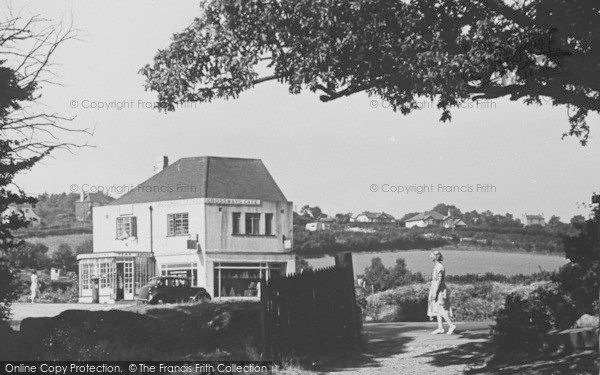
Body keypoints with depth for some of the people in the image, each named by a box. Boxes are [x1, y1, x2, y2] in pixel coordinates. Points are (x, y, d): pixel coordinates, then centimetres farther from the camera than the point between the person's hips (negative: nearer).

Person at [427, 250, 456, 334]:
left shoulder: (439, 267, -16)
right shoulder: (436, 266, 13)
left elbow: (439, 280, -21)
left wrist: (435, 293, -23)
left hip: (439, 290, -10)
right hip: (435, 289, 10)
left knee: (440, 310, -8)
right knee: (438, 310, 9)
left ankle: (451, 325, -5)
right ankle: (440, 328, 9)